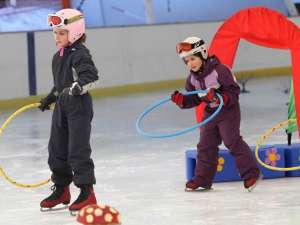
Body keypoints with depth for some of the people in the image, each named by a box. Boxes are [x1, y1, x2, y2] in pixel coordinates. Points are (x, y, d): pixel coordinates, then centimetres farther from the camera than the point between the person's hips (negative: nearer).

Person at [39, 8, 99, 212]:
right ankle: (61, 190, 26)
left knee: (78, 151, -9)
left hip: (79, 107, -9)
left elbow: (91, 76, -26)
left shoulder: (80, 53, -14)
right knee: (57, 150, 13)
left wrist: (77, 88, -39)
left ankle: (87, 193, -3)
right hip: (62, 108, 9)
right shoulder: (58, 57, 14)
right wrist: (51, 97, 28)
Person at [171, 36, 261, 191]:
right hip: (209, 112, 7)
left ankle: (250, 173, -8)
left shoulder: (219, 70, -20)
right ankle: (203, 179, 15)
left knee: (232, 141, -14)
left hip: (228, 110, -7)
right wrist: (181, 100, -10)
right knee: (206, 146, 7)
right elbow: (193, 99, 8)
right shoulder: (192, 78, 3)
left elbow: (234, 91, -20)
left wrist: (222, 98, -36)